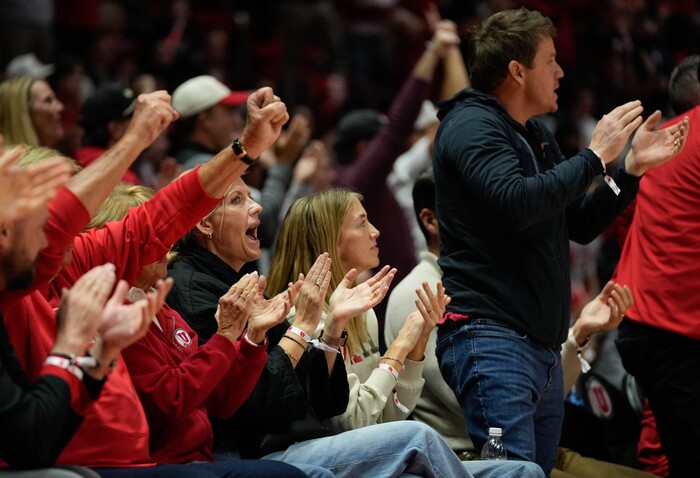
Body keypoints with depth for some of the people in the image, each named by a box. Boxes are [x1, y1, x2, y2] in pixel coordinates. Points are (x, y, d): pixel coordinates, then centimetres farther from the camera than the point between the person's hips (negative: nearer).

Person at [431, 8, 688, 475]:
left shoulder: (537, 136, 19)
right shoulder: (471, 126, -8)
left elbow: (580, 226, 21)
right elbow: (518, 203, -25)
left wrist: (633, 167, 10)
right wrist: (595, 155, -16)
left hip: (543, 346, 9)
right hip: (491, 336, -9)